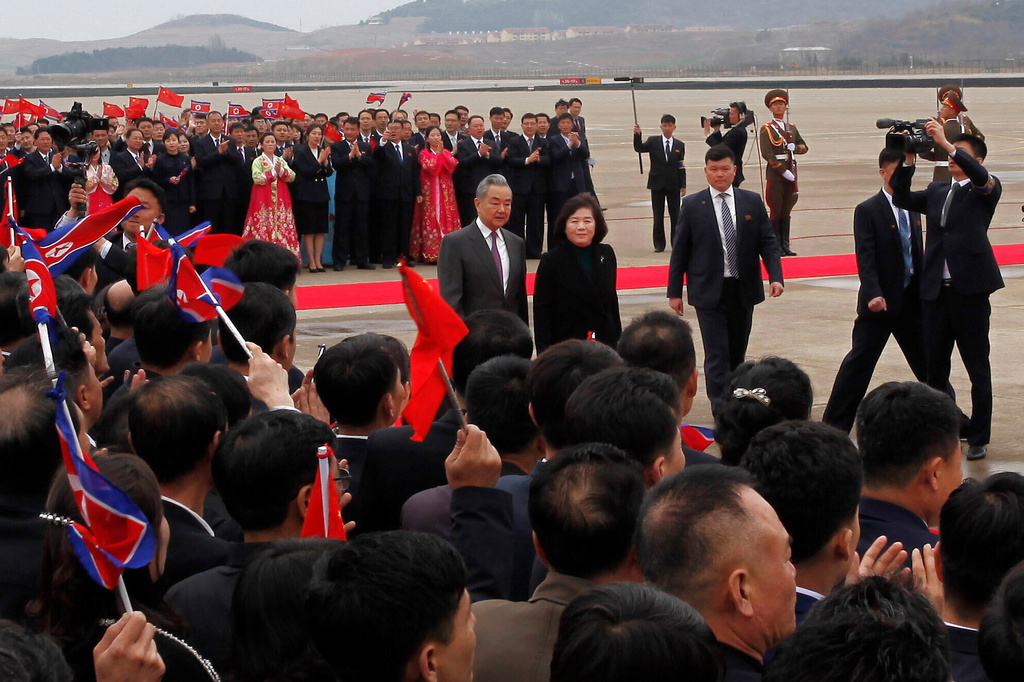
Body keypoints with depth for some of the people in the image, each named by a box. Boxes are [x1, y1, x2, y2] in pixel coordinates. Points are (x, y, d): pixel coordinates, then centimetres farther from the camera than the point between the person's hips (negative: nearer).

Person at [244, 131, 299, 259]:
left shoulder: (281, 161, 16)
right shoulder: (258, 161, 3)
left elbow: (292, 177, 5)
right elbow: (257, 179, -13)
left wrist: (281, 170, -11)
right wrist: (273, 171, -9)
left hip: (281, 200, 4)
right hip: (263, 200, -4)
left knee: (282, 227, -2)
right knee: (264, 227, -8)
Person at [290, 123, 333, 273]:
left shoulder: (324, 151, 10)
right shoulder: (300, 152, -4)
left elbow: (329, 173, 3)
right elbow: (306, 172, -14)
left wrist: (325, 161, -13)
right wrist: (319, 161, -16)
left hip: (321, 194, 5)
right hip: (306, 194, -5)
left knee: (321, 229, 4)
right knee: (308, 230, -2)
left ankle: (318, 261, 9)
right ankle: (311, 261, 2)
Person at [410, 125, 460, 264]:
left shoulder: (446, 152, 15)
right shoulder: (424, 154, 3)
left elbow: (453, 166, -2)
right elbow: (431, 168, -13)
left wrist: (443, 154, -11)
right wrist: (438, 154, -11)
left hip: (445, 190, 4)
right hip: (430, 190, -4)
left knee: (447, 217, -2)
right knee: (431, 220, -7)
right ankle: (431, 254, -7)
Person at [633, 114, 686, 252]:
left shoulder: (679, 145, 5)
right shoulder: (653, 141, 2)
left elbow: (681, 167, 5)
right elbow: (639, 148, -13)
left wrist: (683, 185, 0)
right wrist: (637, 135, -31)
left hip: (673, 184, 1)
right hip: (657, 184, -1)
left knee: (675, 215, 4)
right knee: (658, 216, 3)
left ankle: (676, 242, 11)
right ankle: (659, 244, 10)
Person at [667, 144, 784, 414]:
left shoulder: (752, 202, 5)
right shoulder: (692, 206, 0)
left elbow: (768, 243, 3)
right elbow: (680, 251, 3)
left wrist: (776, 277, -12)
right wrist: (675, 291, 1)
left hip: (743, 290, 3)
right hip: (709, 291, -3)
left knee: (737, 353, 12)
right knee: (717, 355, -8)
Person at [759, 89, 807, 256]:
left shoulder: (792, 128, 15)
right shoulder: (767, 129, -4)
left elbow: (804, 147, 19)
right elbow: (767, 153, -13)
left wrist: (795, 147, -5)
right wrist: (783, 171, -17)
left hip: (791, 174, 5)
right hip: (775, 175, -5)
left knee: (786, 212, 9)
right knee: (776, 212, -3)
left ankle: (785, 245, 13)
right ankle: (776, 247, 1)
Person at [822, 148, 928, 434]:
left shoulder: (912, 209, 12)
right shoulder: (868, 211, -8)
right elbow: (865, 258, -17)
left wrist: (924, 292, 14)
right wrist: (874, 294, -29)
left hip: (912, 300, 6)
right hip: (881, 302, -6)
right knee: (860, 360, -4)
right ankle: (834, 425, 1)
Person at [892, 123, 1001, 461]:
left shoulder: (985, 189, 1)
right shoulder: (937, 192, 16)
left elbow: (982, 178, -21)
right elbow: (902, 198, 5)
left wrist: (945, 142, -24)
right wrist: (908, 160, -7)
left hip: (970, 289, -5)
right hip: (936, 290, 5)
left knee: (977, 366, 2)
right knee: (934, 366, 9)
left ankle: (979, 437, 9)